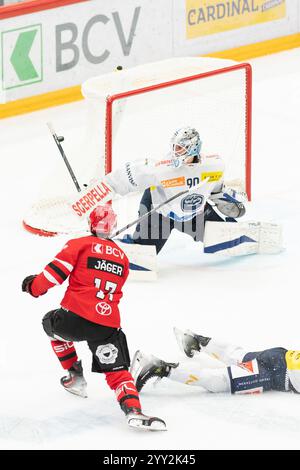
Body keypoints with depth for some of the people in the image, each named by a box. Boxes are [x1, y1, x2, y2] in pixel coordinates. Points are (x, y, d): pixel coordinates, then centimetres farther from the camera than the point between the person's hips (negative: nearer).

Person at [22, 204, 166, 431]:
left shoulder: (80, 245, 3)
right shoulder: (121, 256, 20)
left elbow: (56, 271, -4)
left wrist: (35, 286, 13)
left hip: (76, 317, -3)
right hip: (108, 325, 3)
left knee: (53, 324, 32)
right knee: (117, 372, 4)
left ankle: (75, 376, 30)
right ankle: (133, 410, -24)